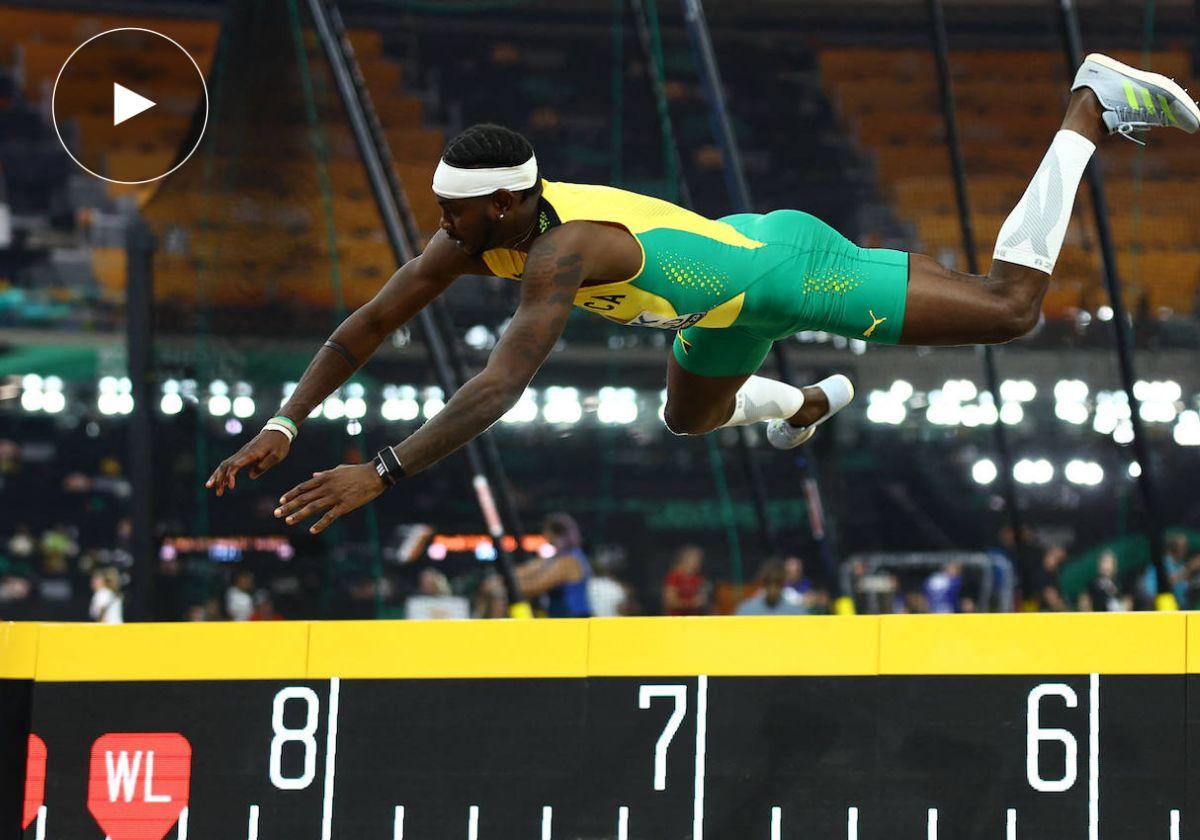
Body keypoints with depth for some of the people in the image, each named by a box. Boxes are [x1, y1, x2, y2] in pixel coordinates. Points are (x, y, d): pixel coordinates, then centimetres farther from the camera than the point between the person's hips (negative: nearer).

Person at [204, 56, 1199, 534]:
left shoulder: (560, 251, -41)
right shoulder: (474, 232, -18)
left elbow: (502, 387, -51)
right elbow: (367, 325, -12)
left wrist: (380, 473, -55)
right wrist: (284, 425, -23)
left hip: (792, 268, -8)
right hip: (731, 298, 8)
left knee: (1012, 307, 2)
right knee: (689, 421, 31)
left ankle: (1090, 108, 19)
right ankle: (811, 403, 59)